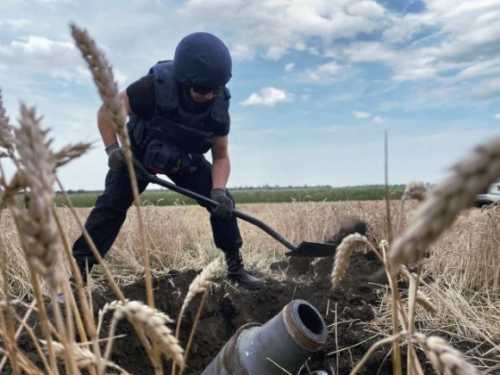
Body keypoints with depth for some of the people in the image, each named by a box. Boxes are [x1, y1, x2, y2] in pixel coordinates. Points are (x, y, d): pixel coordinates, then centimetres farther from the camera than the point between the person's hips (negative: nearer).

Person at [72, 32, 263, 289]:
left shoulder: (218, 106, -24)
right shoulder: (155, 87, -34)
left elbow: (221, 156, -14)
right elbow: (107, 111, -18)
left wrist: (218, 189, -31)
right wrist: (112, 149, -30)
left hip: (185, 159, 2)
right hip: (139, 152, -2)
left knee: (223, 202, -10)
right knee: (112, 204, -15)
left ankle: (235, 267, 5)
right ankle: (79, 273, -5)